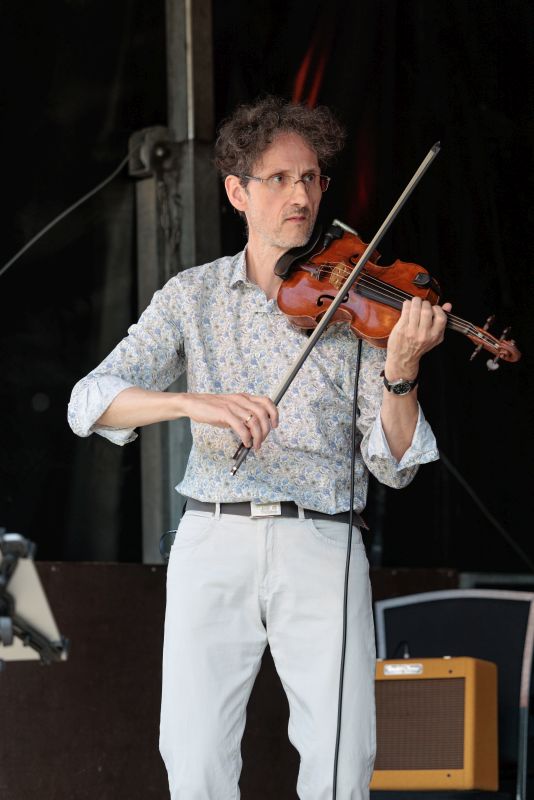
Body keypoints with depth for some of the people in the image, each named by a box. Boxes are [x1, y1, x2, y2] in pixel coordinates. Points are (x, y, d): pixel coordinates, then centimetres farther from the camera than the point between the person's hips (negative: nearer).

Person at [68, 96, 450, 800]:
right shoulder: (195, 295, 9)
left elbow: (393, 465, 0)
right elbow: (90, 402, -3)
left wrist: (401, 368, -18)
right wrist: (195, 402, -21)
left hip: (322, 546, 0)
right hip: (215, 539, 1)